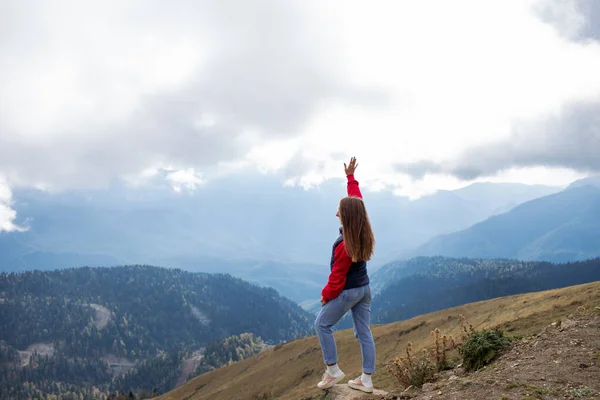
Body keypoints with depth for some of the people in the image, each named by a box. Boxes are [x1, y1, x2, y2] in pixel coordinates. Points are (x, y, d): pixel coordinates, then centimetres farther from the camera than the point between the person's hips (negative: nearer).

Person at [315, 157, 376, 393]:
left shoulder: (345, 245, -26)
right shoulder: (363, 232, -6)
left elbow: (337, 277, -17)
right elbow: (356, 200, 9)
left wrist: (326, 295, -3)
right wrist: (351, 177, 14)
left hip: (348, 292, -8)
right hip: (364, 288, 8)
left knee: (322, 324, 9)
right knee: (363, 332, 10)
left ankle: (333, 370, 10)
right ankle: (366, 380, 13)